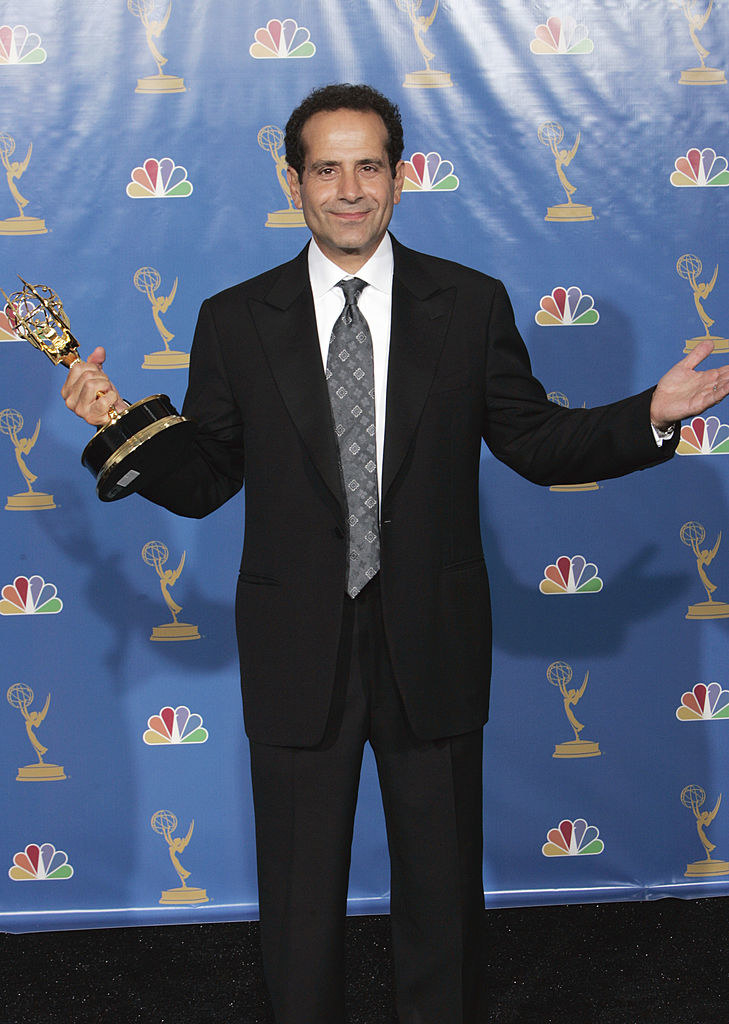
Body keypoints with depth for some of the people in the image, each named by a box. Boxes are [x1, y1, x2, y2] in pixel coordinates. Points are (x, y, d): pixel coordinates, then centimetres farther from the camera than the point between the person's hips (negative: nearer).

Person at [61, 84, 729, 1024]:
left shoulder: (472, 305, 0)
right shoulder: (234, 321, 0)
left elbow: (534, 444, 2)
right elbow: (201, 483, 1)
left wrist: (651, 416, -12)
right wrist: (121, 428, -16)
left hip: (432, 652, 0)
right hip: (296, 654, 0)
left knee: (442, 886, 16)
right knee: (299, 896, 15)